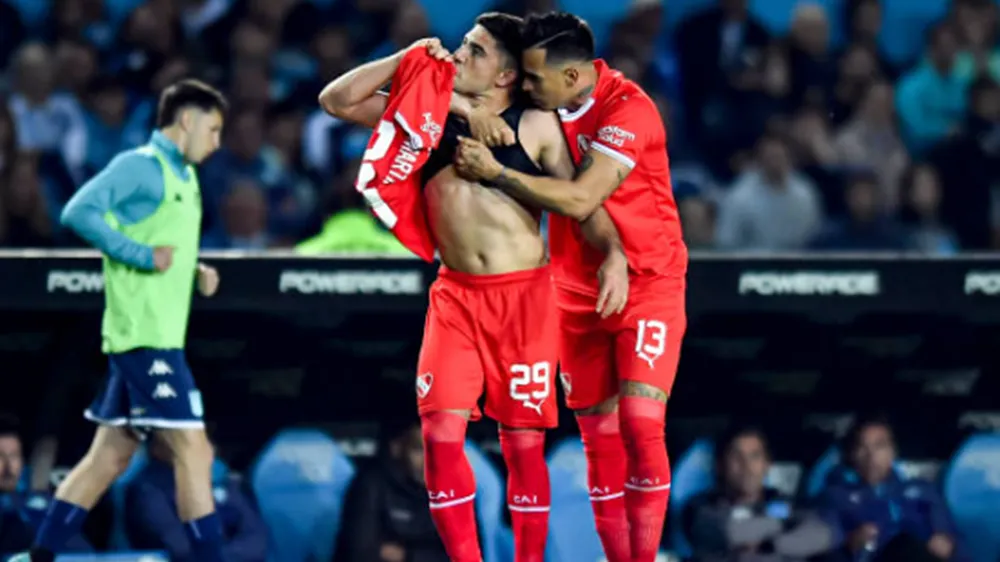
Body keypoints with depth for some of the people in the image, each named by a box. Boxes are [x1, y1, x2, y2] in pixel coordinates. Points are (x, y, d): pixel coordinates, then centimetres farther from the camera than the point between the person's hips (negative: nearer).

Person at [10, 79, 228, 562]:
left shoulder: (183, 177, 18)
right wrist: (143, 256, -22)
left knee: (108, 456, 11)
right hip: (145, 336, -10)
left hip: (159, 336, 10)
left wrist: (193, 272, 9)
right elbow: (79, 212, -19)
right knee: (193, 451, -10)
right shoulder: (140, 165, -10)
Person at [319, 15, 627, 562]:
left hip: (524, 295, -3)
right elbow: (336, 100, 7)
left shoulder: (536, 126, -1)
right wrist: (409, 59, -1)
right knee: (441, 433, -9)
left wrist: (613, 254, -21)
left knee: (523, 442, 0)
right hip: (455, 295, 3)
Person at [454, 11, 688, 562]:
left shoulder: (629, 111, -22)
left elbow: (579, 200, -28)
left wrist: (494, 172, -23)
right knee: (599, 438, 4)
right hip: (577, 290, 6)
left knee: (640, 427, -17)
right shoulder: (542, 104, -3)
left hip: (646, 284, -6)